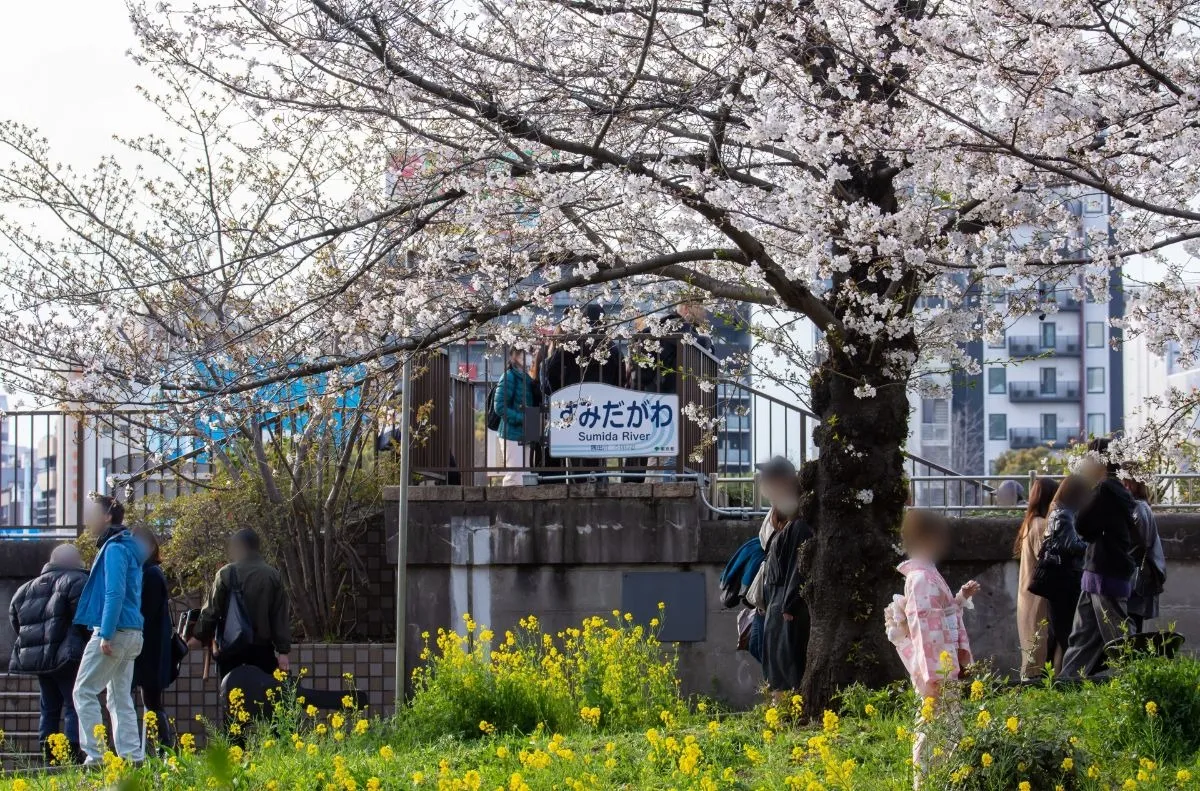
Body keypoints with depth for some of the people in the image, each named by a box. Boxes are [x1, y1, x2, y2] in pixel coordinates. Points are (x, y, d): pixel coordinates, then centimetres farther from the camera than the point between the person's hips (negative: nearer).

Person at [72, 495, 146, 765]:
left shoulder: (114, 549, -12)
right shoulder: (127, 548, 18)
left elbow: (114, 593, -20)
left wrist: (106, 634, -22)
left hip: (115, 631, -10)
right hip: (131, 633, 10)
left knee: (84, 691, -6)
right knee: (120, 697, 11)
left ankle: (94, 755, -10)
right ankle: (132, 757, 8)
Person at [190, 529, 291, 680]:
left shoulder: (227, 574, -5)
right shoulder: (273, 576, 1)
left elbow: (212, 610, -4)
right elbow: (281, 616, -1)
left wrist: (200, 637, 10)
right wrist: (283, 651, -1)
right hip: (262, 646, 1)